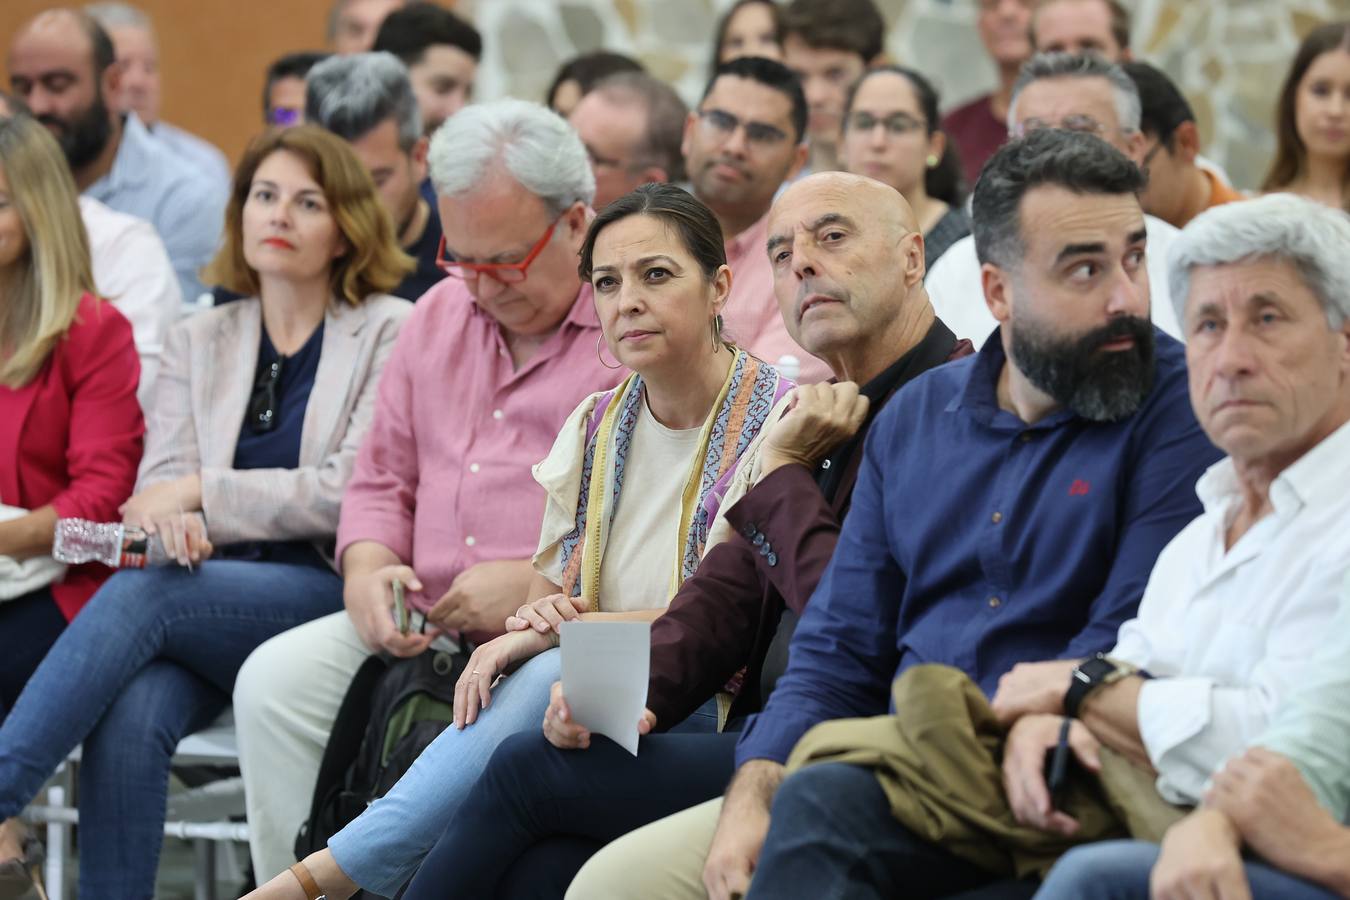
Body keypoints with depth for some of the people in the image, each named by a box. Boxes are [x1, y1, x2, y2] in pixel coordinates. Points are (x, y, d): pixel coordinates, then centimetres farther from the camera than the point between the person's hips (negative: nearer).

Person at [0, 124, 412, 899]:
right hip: (211, 590, 4)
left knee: (142, 594, -32)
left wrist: (201, 492, -7)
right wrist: (172, 521, -16)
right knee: (129, 716, -31)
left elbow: (353, 491, -4)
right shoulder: (200, 342, 20)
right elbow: (159, 484, 10)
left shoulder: (391, 334, 6)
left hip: (327, 596, -4)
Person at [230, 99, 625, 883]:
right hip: (424, 627, 6)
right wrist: (367, 570, 3)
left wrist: (539, 583, -17)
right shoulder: (440, 315, 20)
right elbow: (383, 481, 25)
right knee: (275, 681, -15)